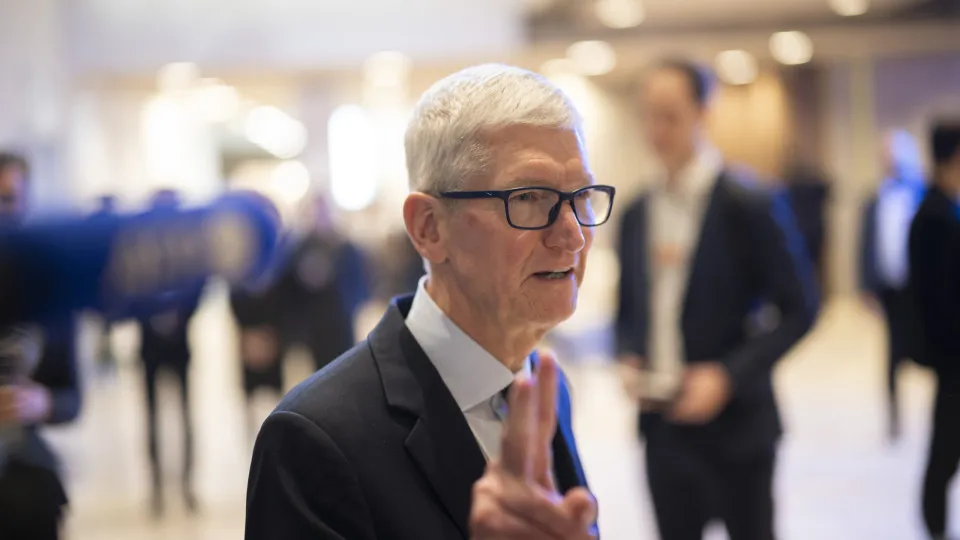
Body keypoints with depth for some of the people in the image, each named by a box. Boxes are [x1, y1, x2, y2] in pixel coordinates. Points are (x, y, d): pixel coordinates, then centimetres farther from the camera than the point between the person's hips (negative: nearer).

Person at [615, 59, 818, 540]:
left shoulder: (750, 205, -9)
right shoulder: (637, 214, 9)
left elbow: (799, 309, -8)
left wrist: (728, 375, -17)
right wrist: (628, 360, -1)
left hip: (733, 424, -5)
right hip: (663, 425, 5)